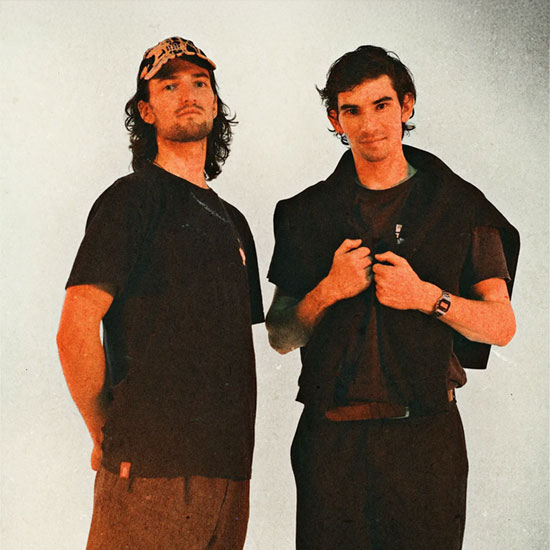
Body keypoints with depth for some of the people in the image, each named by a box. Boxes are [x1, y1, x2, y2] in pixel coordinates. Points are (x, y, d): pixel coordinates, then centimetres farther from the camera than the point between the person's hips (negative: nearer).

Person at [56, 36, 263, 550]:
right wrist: (108, 438, -5)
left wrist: (232, 443, 11)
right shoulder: (132, 199, -4)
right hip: (151, 469, -6)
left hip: (229, 468, 7)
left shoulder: (231, 220, 19)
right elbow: (75, 332, -12)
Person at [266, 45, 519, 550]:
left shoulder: (460, 206, 5)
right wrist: (328, 291, -11)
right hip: (332, 436, 1)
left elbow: (502, 325, 1)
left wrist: (427, 296, -15)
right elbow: (280, 336, 7)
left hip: (426, 433, -1)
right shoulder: (308, 213, 8)